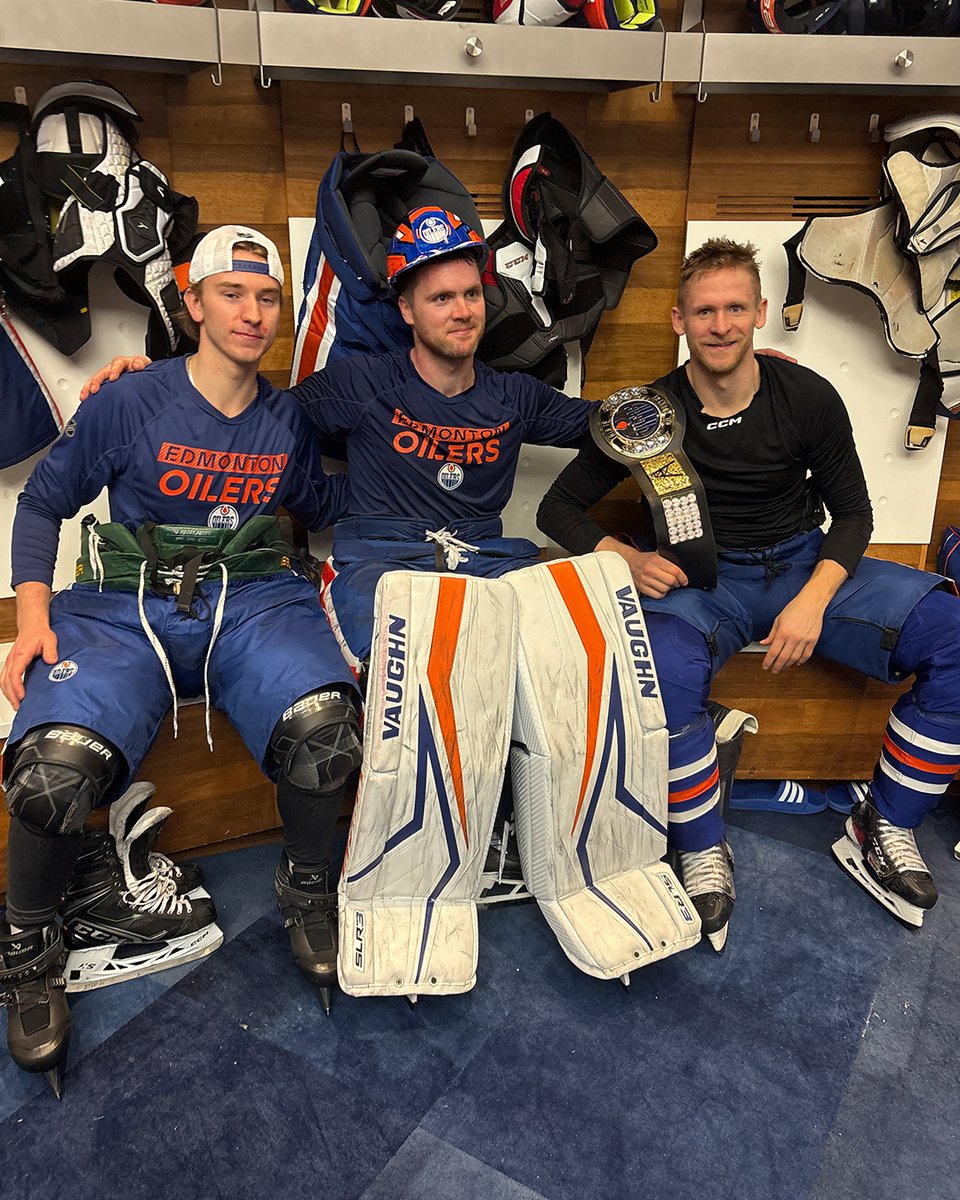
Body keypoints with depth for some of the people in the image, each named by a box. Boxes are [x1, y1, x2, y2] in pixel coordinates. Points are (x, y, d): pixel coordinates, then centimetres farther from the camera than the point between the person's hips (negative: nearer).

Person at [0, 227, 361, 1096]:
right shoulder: (130, 402, 1)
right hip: (126, 605, -1)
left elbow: (321, 504, 28)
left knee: (321, 717, -32)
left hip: (253, 599, 2)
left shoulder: (286, 419, 11)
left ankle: (307, 890, -1)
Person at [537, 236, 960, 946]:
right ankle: (705, 852, -12)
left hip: (806, 564, 3)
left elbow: (853, 513, 5)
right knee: (665, 672, -37)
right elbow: (559, 507, 0)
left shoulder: (807, 399, -2)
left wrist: (813, 600, -13)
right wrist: (629, 558, -19)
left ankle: (884, 830, 0)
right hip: (701, 579, -2)